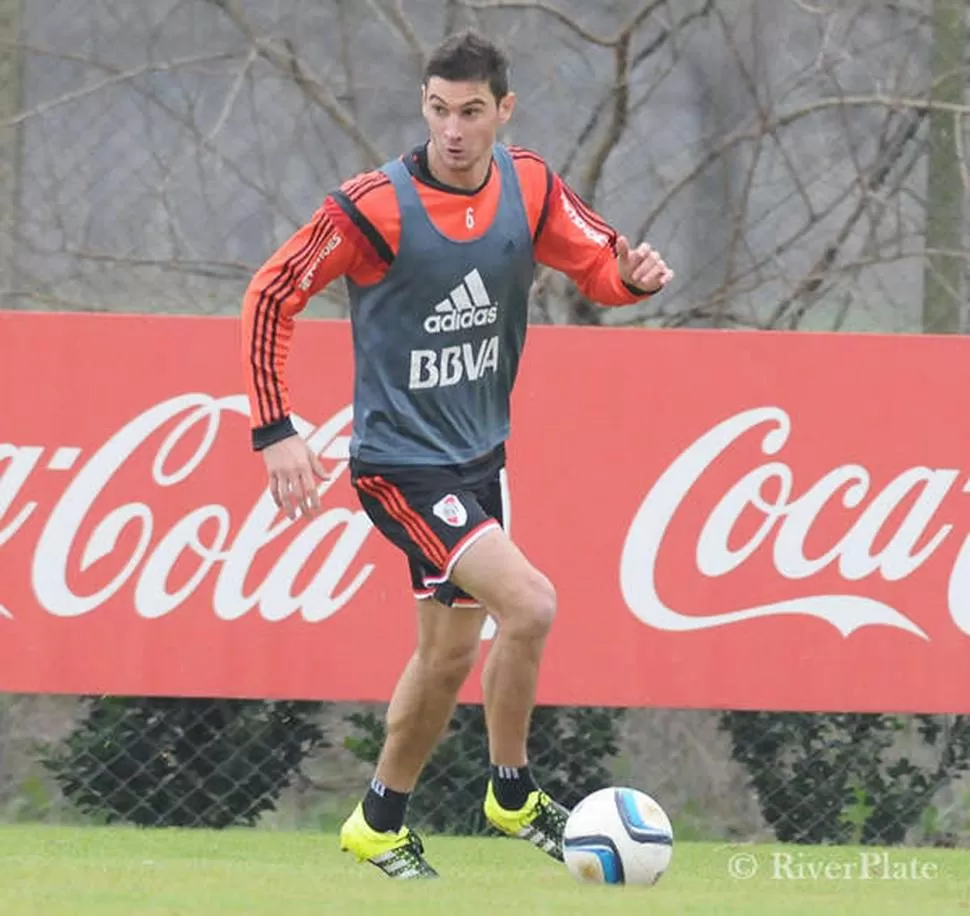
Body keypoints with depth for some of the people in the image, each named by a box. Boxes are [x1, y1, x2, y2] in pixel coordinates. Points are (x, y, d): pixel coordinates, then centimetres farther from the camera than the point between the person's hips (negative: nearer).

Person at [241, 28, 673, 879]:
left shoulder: (529, 187, -5)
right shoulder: (374, 207, -19)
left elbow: (598, 264, 7)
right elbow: (271, 295, -13)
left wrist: (632, 274, -18)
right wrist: (275, 432, -18)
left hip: (480, 455, 6)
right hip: (401, 462, -6)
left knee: (451, 654, 15)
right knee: (530, 604, -21)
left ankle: (381, 823, 33)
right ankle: (512, 793, -2)